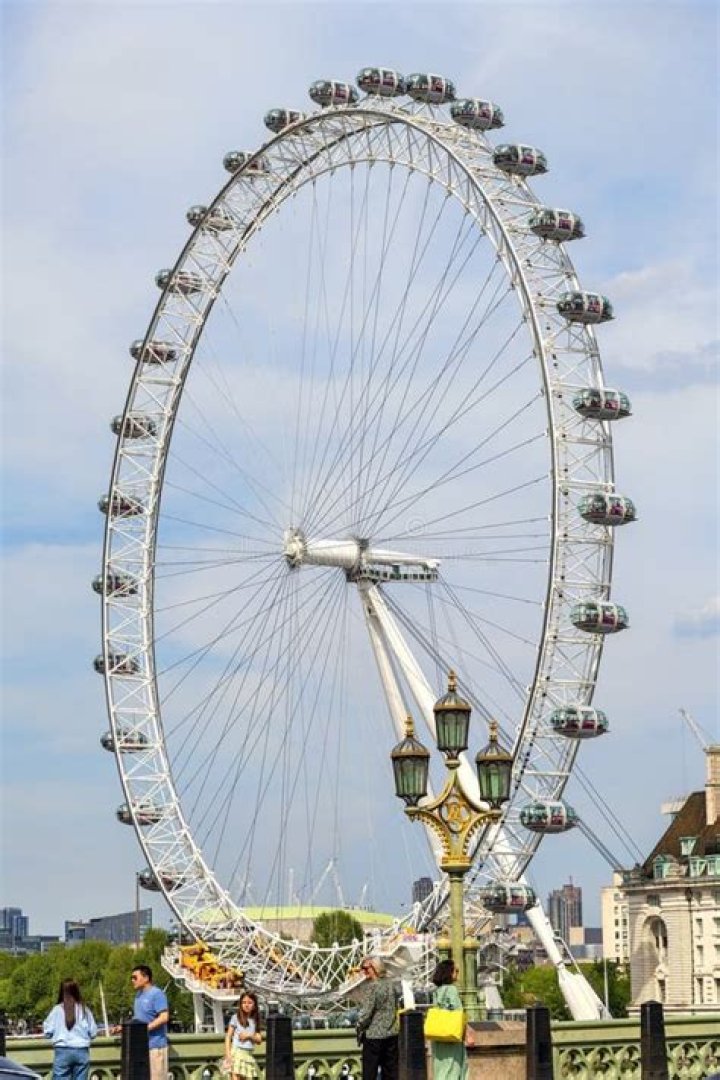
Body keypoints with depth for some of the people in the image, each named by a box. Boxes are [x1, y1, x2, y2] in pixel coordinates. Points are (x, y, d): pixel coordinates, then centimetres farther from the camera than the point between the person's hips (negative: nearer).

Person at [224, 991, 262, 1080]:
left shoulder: (255, 1021, 13)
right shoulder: (236, 1018, 1)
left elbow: (259, 1040, 9)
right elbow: (228, 1036, -2)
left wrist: (249, 1036, -10)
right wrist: (228, 1053, -13)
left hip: (249, 1055, 5)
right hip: (237, 1052, -5)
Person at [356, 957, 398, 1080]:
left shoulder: (373, 986, -14)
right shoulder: (389, 984, 6)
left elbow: (366, 1012, -16)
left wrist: (360, 1028, -3)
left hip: (374, 1034, -7)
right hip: (391, 1033, 7)